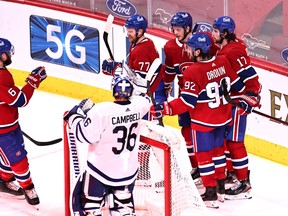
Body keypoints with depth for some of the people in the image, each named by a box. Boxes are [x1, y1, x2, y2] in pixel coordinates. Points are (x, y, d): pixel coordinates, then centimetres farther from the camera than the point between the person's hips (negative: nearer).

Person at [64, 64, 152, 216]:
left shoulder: (101, 111, -27)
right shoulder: (138, 105, -10)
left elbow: (84, 135, -20)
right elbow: (145, 100, 16)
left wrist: (75, 115, -3)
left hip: (102, 169, -5)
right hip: (129, 170, 5)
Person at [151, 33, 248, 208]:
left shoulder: (192, 72, -24)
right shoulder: (223, 61, -6)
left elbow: (187, 102, -23)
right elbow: (237, 85, 5)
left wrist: (165, 109, -19)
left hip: (203, 121, -7)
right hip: (223, 117, 7)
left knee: (204, 154, 5)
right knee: (218, 150, 22)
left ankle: (210, 193, 8)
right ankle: (220, 186, 32)